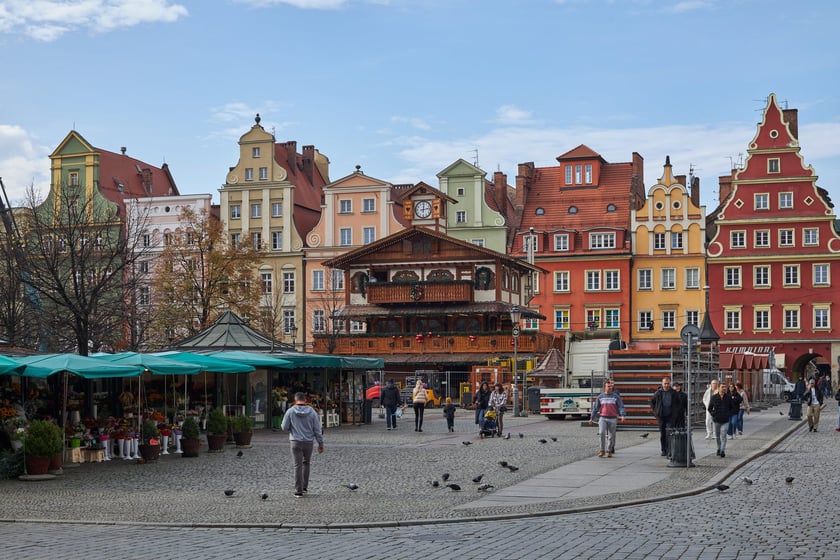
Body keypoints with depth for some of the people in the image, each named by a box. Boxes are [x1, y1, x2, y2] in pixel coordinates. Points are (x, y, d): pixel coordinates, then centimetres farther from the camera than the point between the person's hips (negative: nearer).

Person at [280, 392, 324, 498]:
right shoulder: (312, 412, -4)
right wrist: (321, 444, 5)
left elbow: (284, 427, -3)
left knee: (298, 466, 1)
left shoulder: (290, 411, -7)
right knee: (306, 463, 21)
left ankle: (298, 491, -1)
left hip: (295, 442, -2)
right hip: (309, 442, 2)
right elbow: (317, 429, -2)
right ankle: (305, 487, 22)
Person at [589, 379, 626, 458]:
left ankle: (609, 451, 18)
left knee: (611, 435, 4)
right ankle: (602, 450, -8)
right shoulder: (600, 397, 8)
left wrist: (622, 415, -20)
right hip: (603, 418, 0)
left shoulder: (616, 396, 4)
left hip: (612, 418, 0)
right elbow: (595, 408, 11)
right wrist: (592, 418, 8)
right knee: (602, 433, -17)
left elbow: (621, 407, -3)